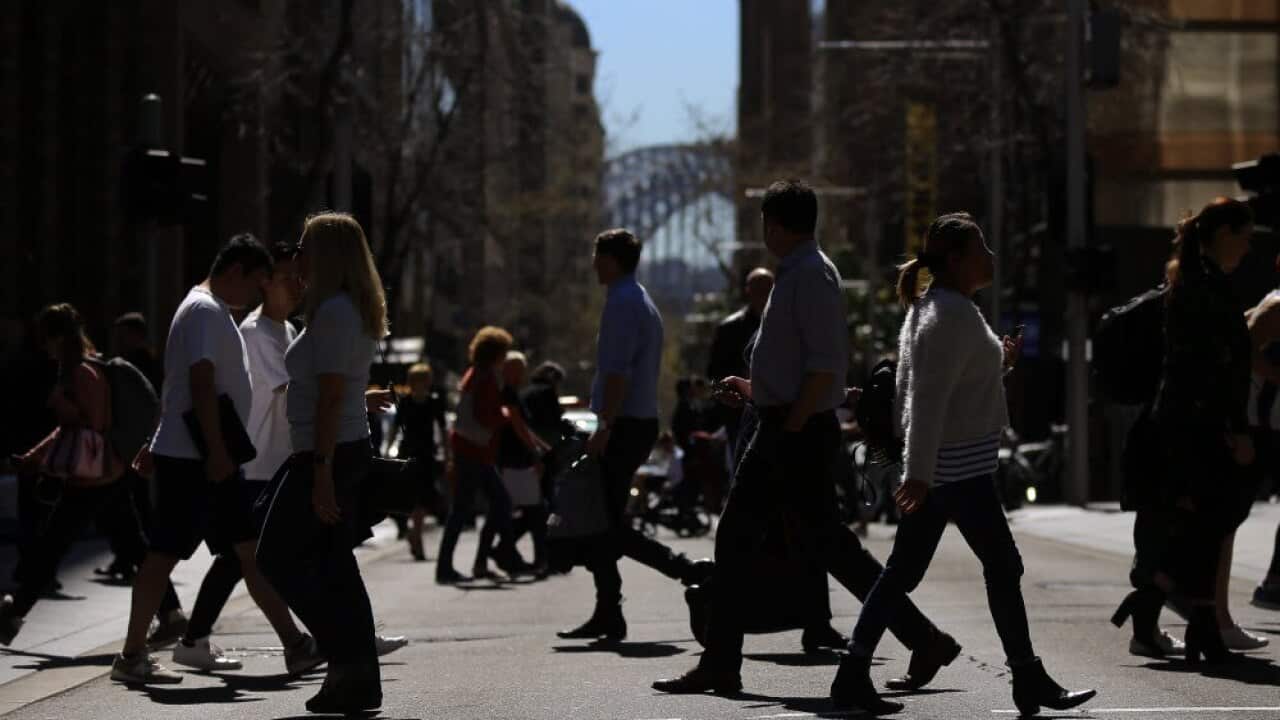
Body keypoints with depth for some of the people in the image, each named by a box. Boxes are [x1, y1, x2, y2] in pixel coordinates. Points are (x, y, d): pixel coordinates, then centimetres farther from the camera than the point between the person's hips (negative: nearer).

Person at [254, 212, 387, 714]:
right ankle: (359, 681, 8)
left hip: (327, 454, -10)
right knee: (336, 567, 9)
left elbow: (331, 396, -20)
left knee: (278, 557, -2)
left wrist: (321, 471, -23)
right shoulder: (354, 310, 16)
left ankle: (346, 654, -6)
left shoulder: (333, 311, -15)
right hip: (350, 449, 10)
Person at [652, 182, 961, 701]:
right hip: (779, 429, 10)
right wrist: (751, 387, 19)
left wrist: (791, 426, -22)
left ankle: (925, 640, 1)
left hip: (800, 432, -10)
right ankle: (720, 666, 11)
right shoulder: (794, 274, 15)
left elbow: (824, 367, -22)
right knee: (736, 537, 8)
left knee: (824, 542, -6)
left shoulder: (812, 277, -15)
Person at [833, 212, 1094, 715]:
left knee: (903, 572, 8)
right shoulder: (951, 316, -15)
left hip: (936, 467, 10)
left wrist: (999, 363, 15)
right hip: (959, 469, -10)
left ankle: (853, 676, 6)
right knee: (1003, 567, -1)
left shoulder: (933, 310, 17)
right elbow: (929, 399, -22)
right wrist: (919, 473, -26)